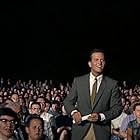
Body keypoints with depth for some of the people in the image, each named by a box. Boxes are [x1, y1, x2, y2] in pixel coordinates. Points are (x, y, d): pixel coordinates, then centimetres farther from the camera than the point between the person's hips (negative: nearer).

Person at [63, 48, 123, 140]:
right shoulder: (78, 81, 5)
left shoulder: (112, 84, 1)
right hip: (80, 131, 1)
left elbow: (117, 108, 0)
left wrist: (101, 116, -16)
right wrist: (74, 112, -12)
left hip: (101, 132, -1)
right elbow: (68, 101, 9)